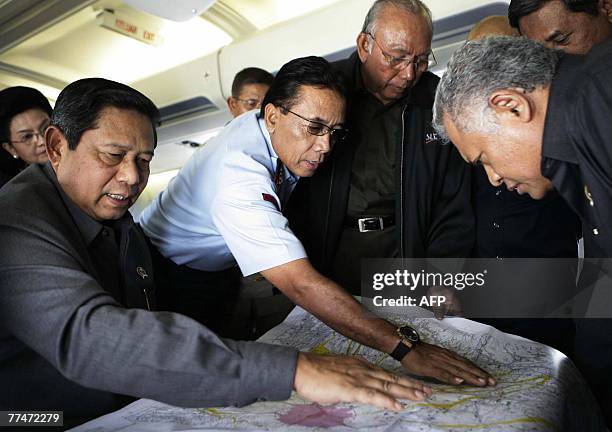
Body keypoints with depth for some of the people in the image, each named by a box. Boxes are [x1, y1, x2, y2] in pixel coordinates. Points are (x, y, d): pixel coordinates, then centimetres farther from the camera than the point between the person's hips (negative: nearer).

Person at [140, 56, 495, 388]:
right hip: (173, 275, -7)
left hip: (220, 269, 7)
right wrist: (406, 349, -48)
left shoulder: (261, 125, -15)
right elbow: (302, 285, -46)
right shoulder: (238, 177, -40)